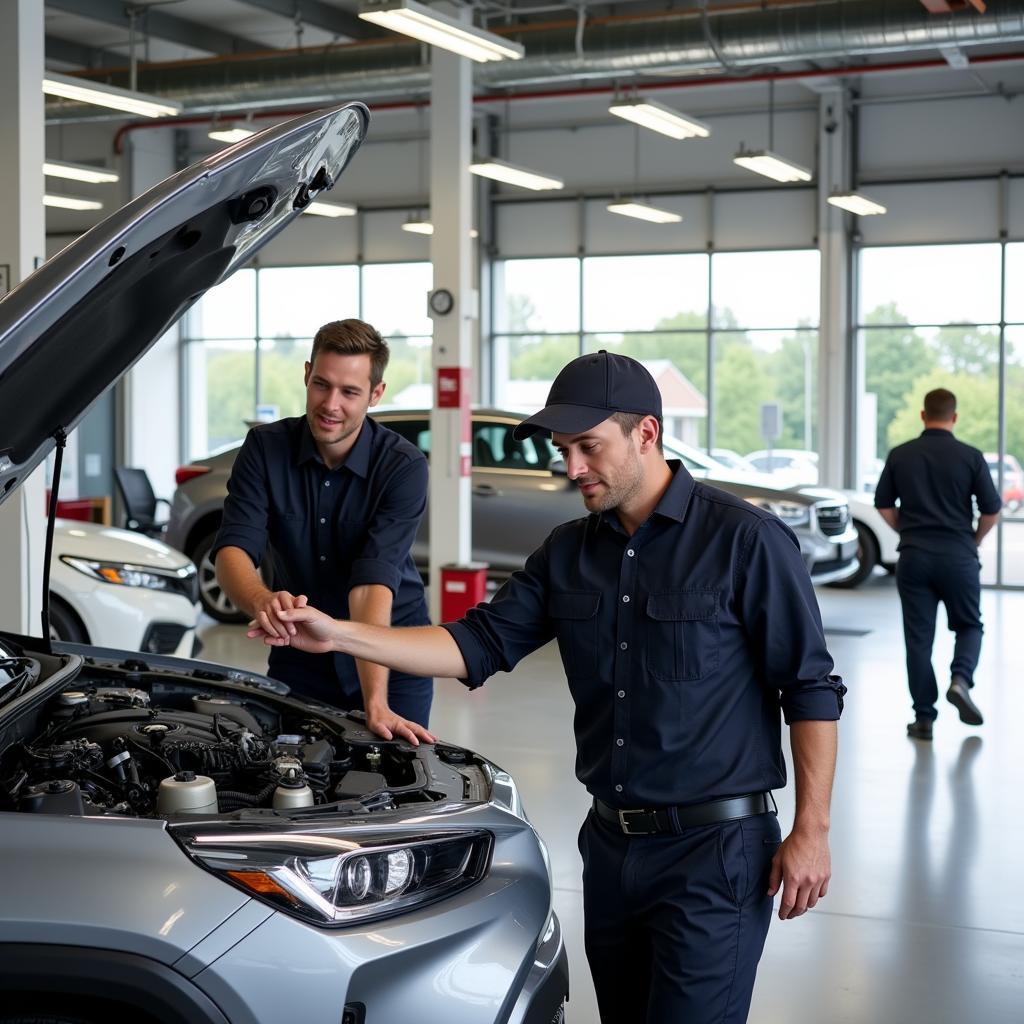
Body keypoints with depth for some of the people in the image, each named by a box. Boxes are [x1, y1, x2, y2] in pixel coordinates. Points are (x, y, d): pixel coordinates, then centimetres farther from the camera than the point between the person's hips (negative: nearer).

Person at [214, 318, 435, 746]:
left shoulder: (403, 467, -20)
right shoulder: (265, 447, -11)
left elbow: (374, 583, -29)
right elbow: (233, 549, -22)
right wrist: (262, 601, -46)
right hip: (300, 658, 2)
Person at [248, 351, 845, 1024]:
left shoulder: (745, 540, -11)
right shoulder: (568, 553, 8)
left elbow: (812, 689, -9)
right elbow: (480, 645, 4)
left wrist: (812, 830, -13)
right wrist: (339, 635, -6)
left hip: (715, 848, -6)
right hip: (610, 843, 7)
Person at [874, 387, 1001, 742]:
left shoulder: (900, 455, 1)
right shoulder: (970, 456, -4)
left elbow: (883, 505, 6)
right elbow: (991, 511, -3)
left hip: (913, 556, 1)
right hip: (959, 556, -1)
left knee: (918, 637, 6)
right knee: (969, 626, 16)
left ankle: (923, 718, 5)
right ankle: (960, 680, -10)